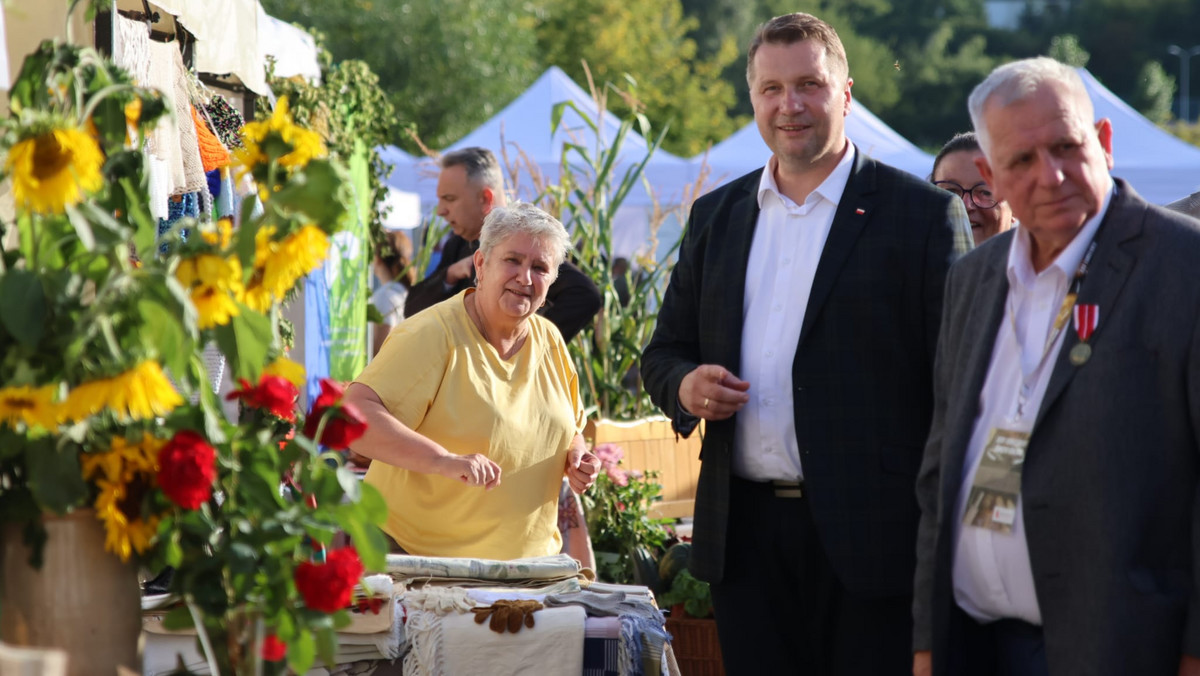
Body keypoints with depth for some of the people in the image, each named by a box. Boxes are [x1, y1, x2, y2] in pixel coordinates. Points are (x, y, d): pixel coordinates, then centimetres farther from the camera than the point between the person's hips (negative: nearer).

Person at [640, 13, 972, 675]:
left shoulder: (922, 214, -3)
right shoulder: (716, 216, 14)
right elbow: (664, 352, 20)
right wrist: (686, 384, -4)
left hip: (871, 538, -4)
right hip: (745, 533, 5)